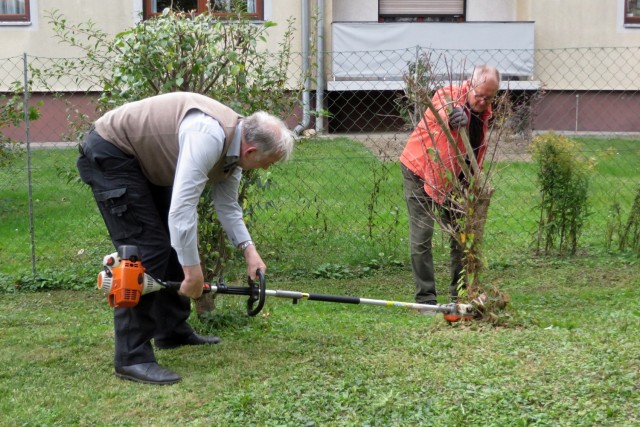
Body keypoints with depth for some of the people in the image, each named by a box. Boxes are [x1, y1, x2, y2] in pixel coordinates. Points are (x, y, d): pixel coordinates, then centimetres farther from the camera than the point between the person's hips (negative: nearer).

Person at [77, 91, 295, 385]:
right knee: (146, 251, -15)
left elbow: (227, 206, 12)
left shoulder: (234, 147, 0)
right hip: (108, 154, -11)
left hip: (145, 160, 11)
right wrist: (193, 271, -28)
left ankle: (172, 331, 25)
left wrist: (248, 250, 0)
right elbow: (182, 207, -34)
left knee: (175, 243, 13)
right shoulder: (210, 136, -31)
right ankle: (132, 357, -10)